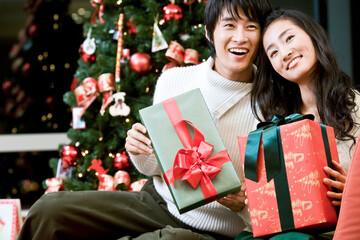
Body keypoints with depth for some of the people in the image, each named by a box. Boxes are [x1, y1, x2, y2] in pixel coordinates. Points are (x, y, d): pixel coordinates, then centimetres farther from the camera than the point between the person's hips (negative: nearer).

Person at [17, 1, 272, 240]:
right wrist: (140, 153, -13)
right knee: (49, 209, -15)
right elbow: (154, 168, 10)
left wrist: (243, 204, -24)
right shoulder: (173, 79, 0)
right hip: (157, 201, 4)